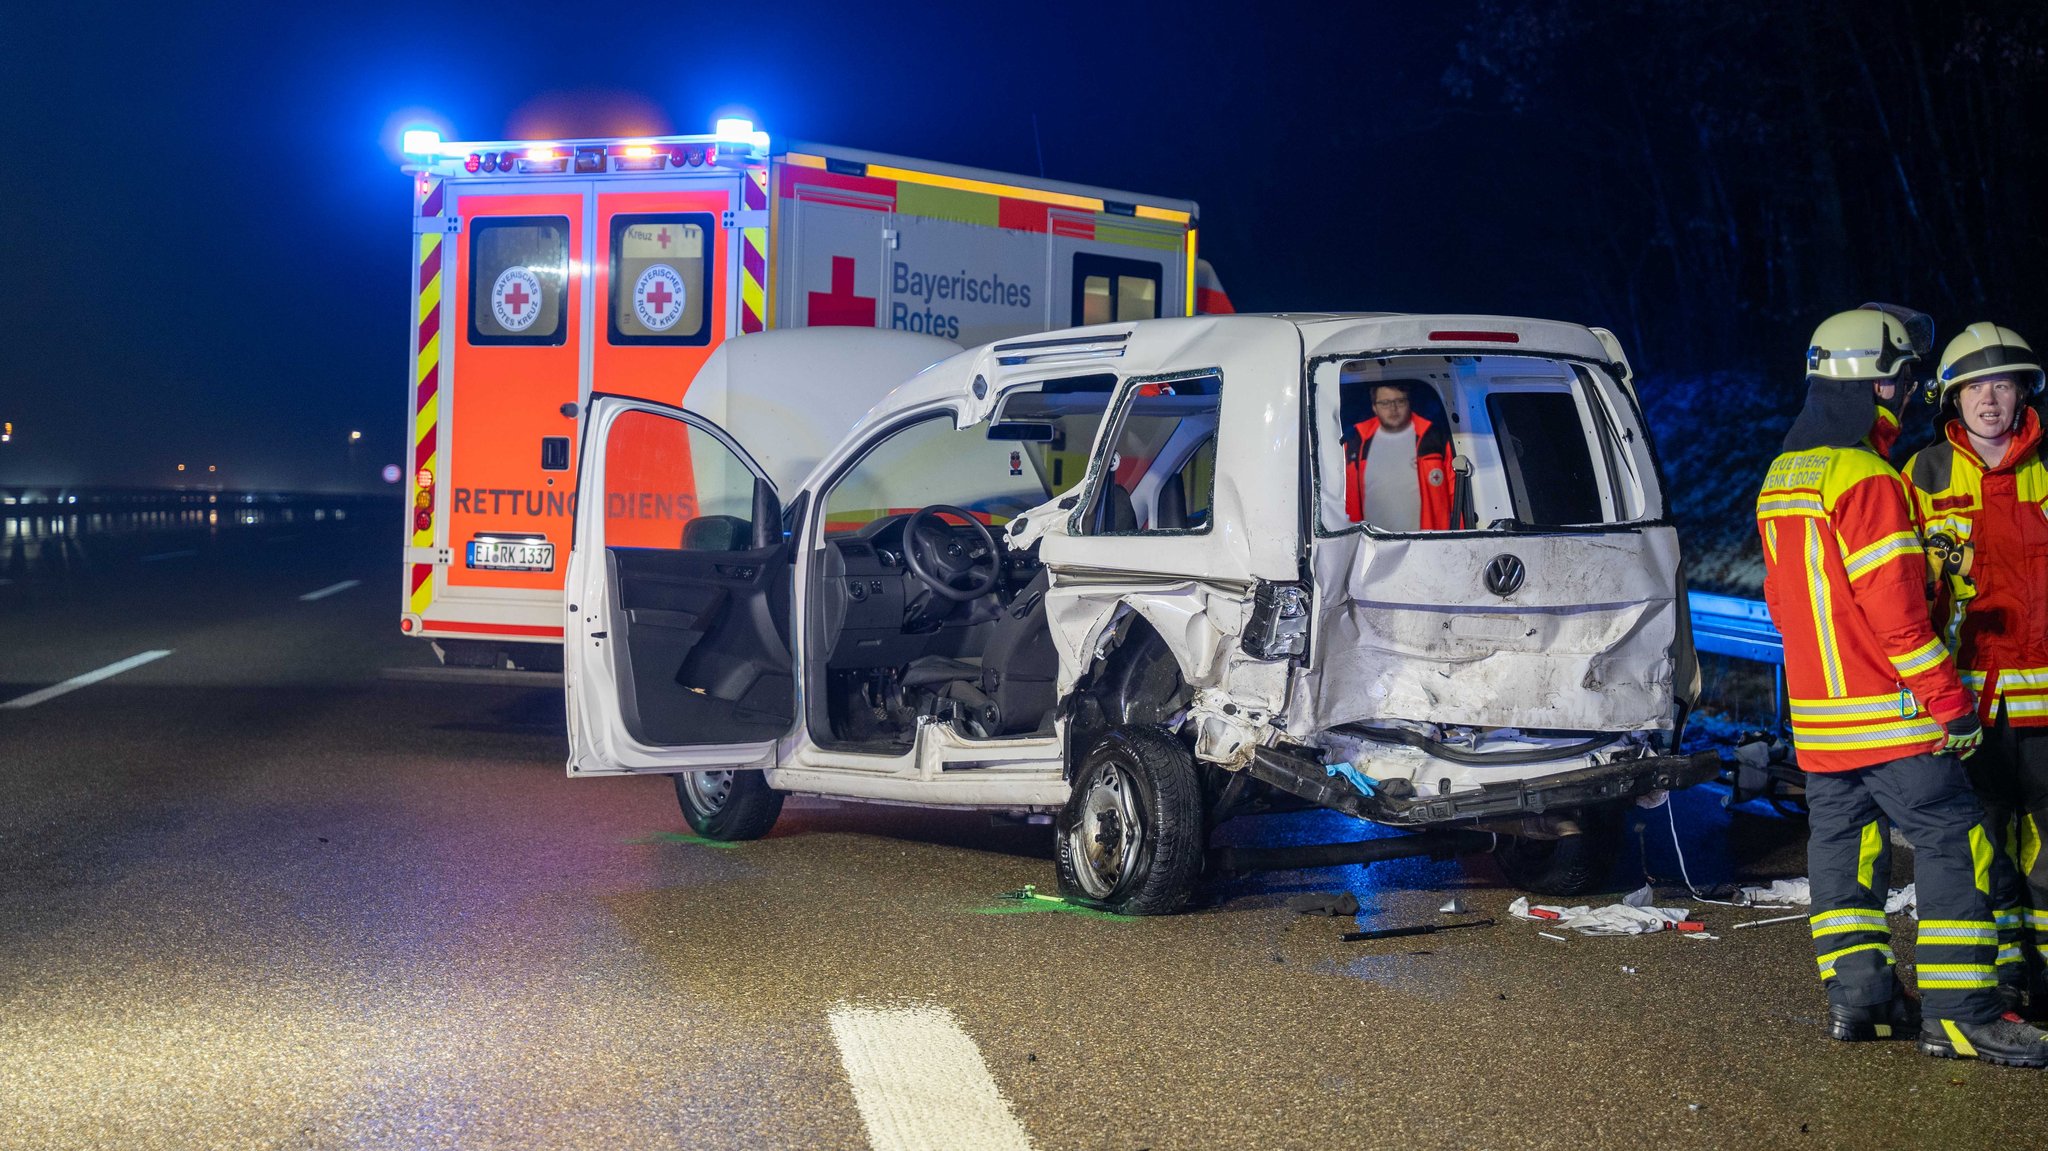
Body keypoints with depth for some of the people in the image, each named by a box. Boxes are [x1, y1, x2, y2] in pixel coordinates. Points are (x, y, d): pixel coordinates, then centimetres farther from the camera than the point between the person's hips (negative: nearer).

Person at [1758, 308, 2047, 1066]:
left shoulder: (1782, 477, 12)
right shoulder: (1866, 479, -17)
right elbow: (1896, 609, -20)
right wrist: (1952, 703, -16)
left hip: (1817, 713, 9)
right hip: (1890, 715, -9)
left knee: (1842, 840, 13)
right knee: (1951, 845, -5)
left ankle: (1855, 993, 16)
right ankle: (1958, 1013, -6)